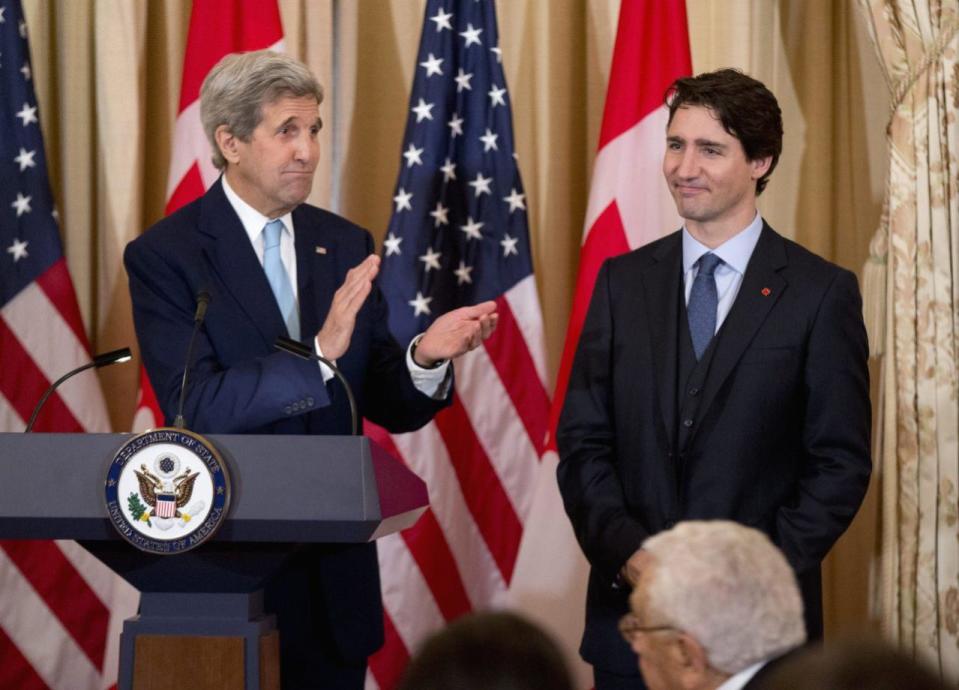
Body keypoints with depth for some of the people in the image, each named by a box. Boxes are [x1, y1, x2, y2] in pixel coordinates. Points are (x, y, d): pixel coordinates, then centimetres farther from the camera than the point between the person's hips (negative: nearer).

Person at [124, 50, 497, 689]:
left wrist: (425, 359, -15)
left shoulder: (347, 245, 7)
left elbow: (390, 407, 7)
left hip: (336, 573, 4)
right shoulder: (165, 255, -8)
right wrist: (319, 354, -29)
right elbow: (194, 407, -20)